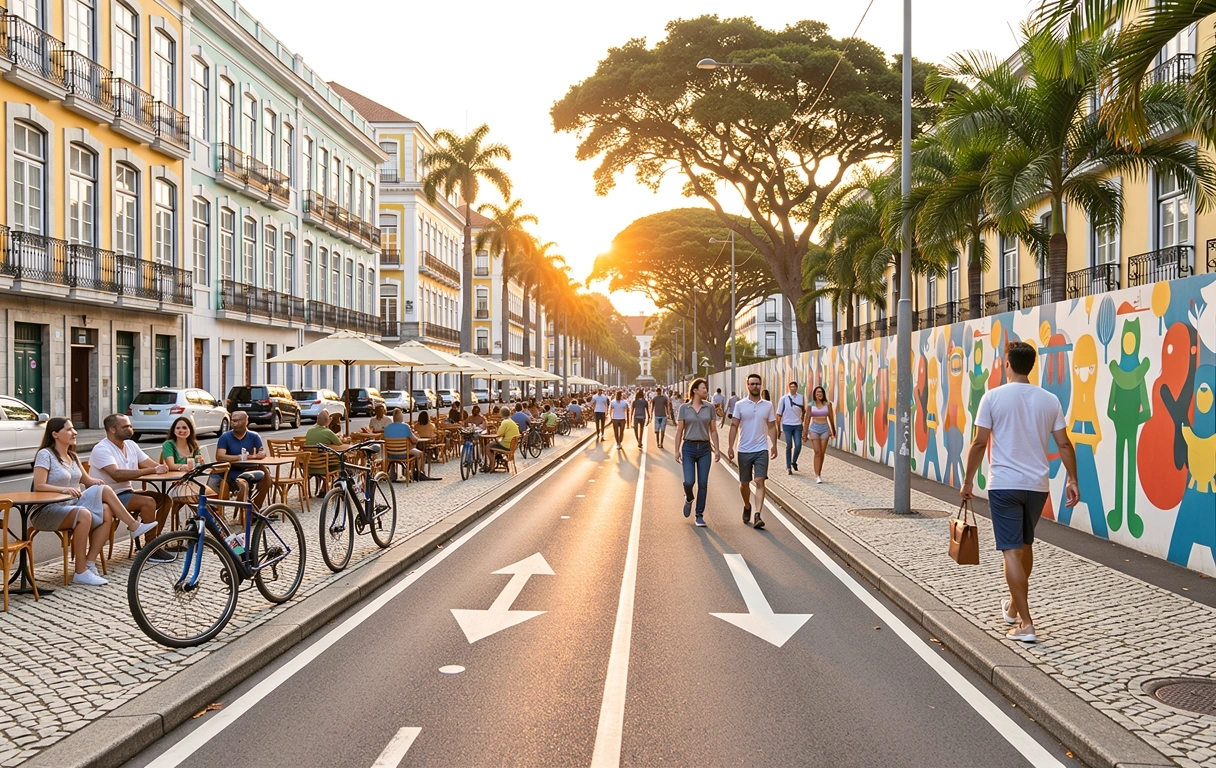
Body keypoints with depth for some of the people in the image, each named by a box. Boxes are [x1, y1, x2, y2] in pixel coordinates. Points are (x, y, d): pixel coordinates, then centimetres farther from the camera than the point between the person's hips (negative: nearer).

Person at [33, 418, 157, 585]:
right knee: (84, 514, -37)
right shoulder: (45, 454, -8)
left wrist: (94, 482, -3)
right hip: (48, 512, -8)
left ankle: (89, 564, -19)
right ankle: (80, 572, -29)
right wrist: (64, 489, -31)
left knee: (106, 512, -19)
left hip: (71, 505, 8)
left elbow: (86, 480, 21)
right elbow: (39, 486, -18)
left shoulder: (72, 456, 17)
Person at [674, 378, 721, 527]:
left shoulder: (709, 408, 5)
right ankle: (688, 499, 24)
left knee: (703, 484, 0)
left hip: (705, 448, 2)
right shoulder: (684, 408, 0)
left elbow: (713, 430, 7)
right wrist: (677, 450, -2)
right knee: (688, 482, -11)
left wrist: (716, 449, 0)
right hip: (688, 448, -2)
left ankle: (700, 516, 10)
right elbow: (679, 430, 2)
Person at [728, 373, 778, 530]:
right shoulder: (740, 405, -1)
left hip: (762, 450, 0)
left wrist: (774, 445, -2)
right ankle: (747, 507, 37)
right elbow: (734, 426, -1)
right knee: (744, 483, 12)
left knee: (760, 482, -12)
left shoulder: (768, 405, 4)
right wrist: (730, 447, -9)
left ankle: (757, 516, -15)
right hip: (744, 450, 0)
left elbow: (772, 427, 8)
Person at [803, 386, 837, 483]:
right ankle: (817, 476, -10)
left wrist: (833, 431, 15)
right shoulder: (811, 405, 1)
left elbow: (830, 418, 9)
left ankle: (819, 473, 20)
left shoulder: (828, 404, 2)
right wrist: (805, 433, 5)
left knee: (822, 453, 4)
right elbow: (807, 419, 5)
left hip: (825, 429, 1)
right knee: (817, 452, -10)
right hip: (814, 429, -1)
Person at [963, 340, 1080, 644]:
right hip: (1038, 484, 5)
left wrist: (968, 481, 1)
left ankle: (1026, 624, -5)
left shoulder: (993, 397, -7)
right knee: (1025, 545, 21)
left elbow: (979, 443, -7)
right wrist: (1072, 479, 14)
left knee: (1012, 551, -2)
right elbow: (1064, 444, 4)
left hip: (1004, 484, -4)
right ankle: (1014, 606, 38)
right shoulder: (1050, 400, 3)